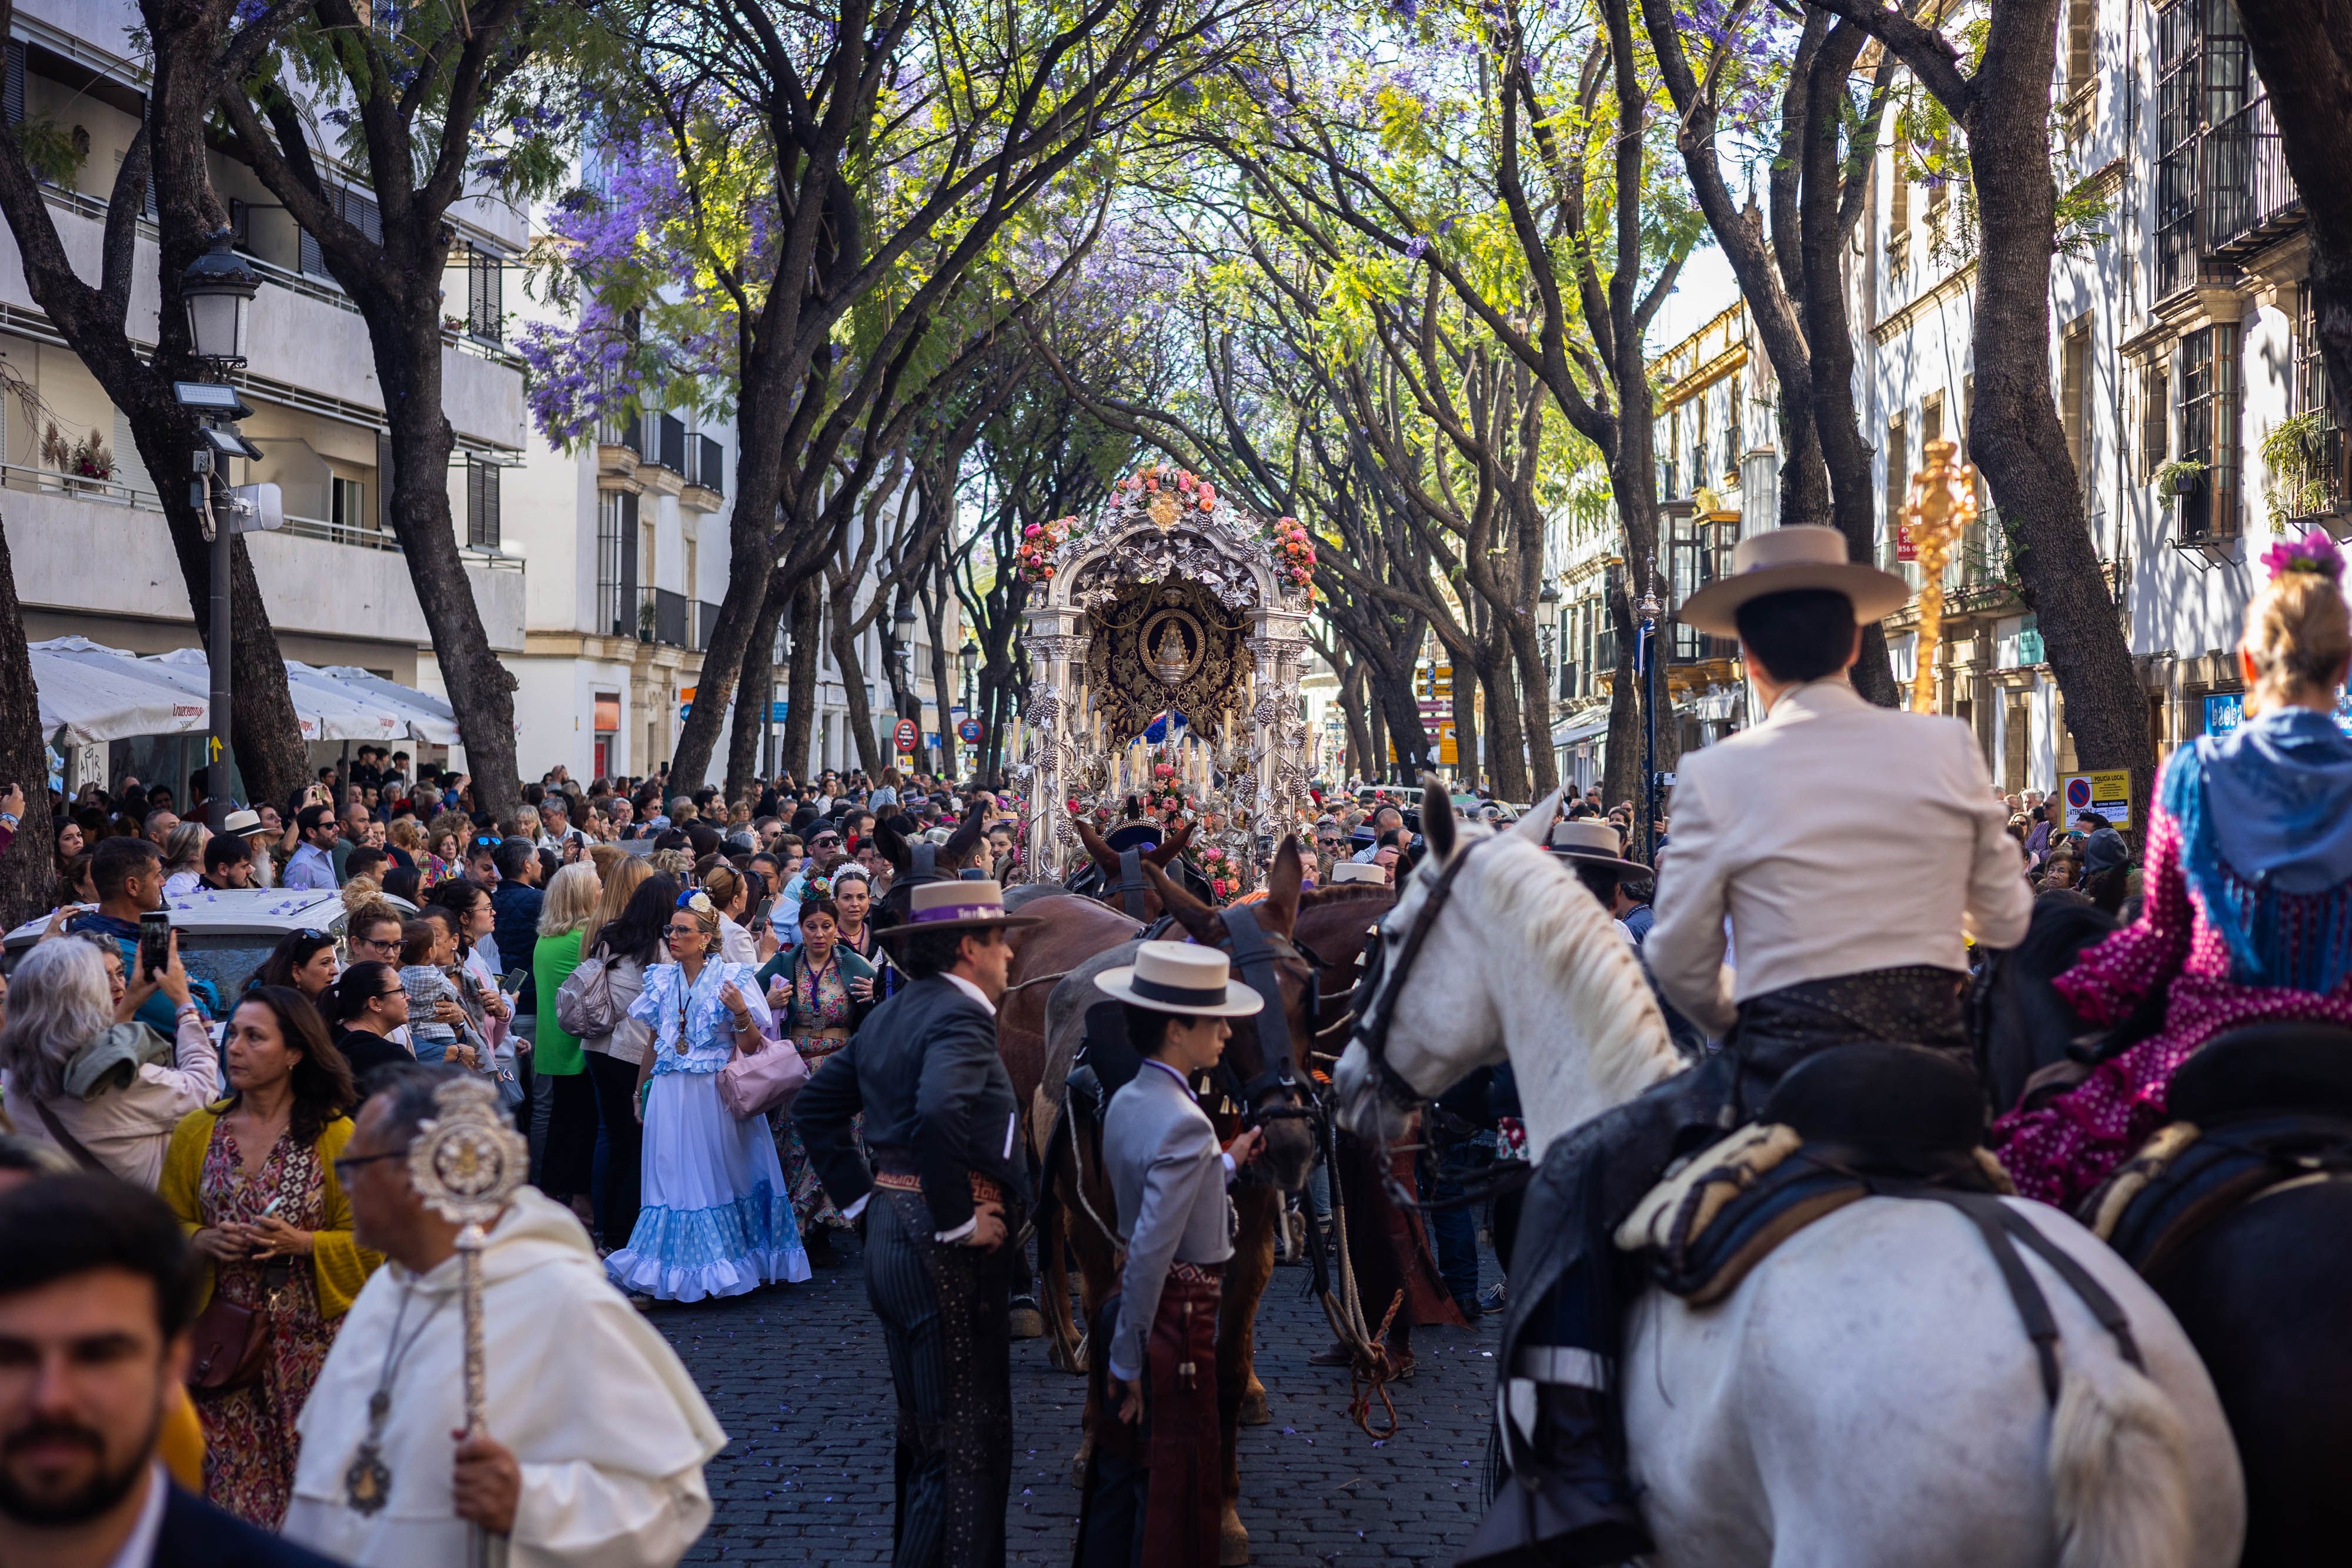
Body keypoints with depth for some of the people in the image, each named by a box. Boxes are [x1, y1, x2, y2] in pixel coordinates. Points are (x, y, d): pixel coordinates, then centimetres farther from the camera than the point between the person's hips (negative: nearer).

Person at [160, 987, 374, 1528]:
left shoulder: (336, 1136, -3)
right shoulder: (197, 1131, 6)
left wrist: (302, 1244, -17)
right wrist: (202, 1241, -10)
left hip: (309, 1336, -2)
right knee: (227, 1478, 1)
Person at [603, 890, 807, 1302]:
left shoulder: (733, 978, -3)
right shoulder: (662, 980, 9)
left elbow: (751, 1047, -6)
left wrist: (741, 1013, -22)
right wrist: (641, 1092, 19)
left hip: (717, 1097, -3)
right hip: (669, 1095, 4)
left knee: (719, 1174, 1)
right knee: (675, 1179, 3)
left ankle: (727, 1264, 11)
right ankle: (677, 1271, 8)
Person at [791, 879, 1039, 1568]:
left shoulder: (889, 1014, 12)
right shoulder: (961, 1016, -16)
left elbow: (816, 1107, 18)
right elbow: (938, 1115, -33)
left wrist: (860, 1193, 15)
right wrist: (959, 1220, -23)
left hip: (890, 1227, 10)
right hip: (942, 1247, -10)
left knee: (923, 1426, 22)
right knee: (968, 1439, -3)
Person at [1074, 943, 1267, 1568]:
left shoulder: (1125, 1102, 5)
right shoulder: (1186, 1124, -23)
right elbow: (1151, 1250, -25)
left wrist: (1227, 1162, 25)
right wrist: (1128, 1358, -19)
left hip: (1130, 1307, 9)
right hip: (1176, 1321, -9)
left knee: (1118, 1470, 19)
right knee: (1176, 1489, 5)